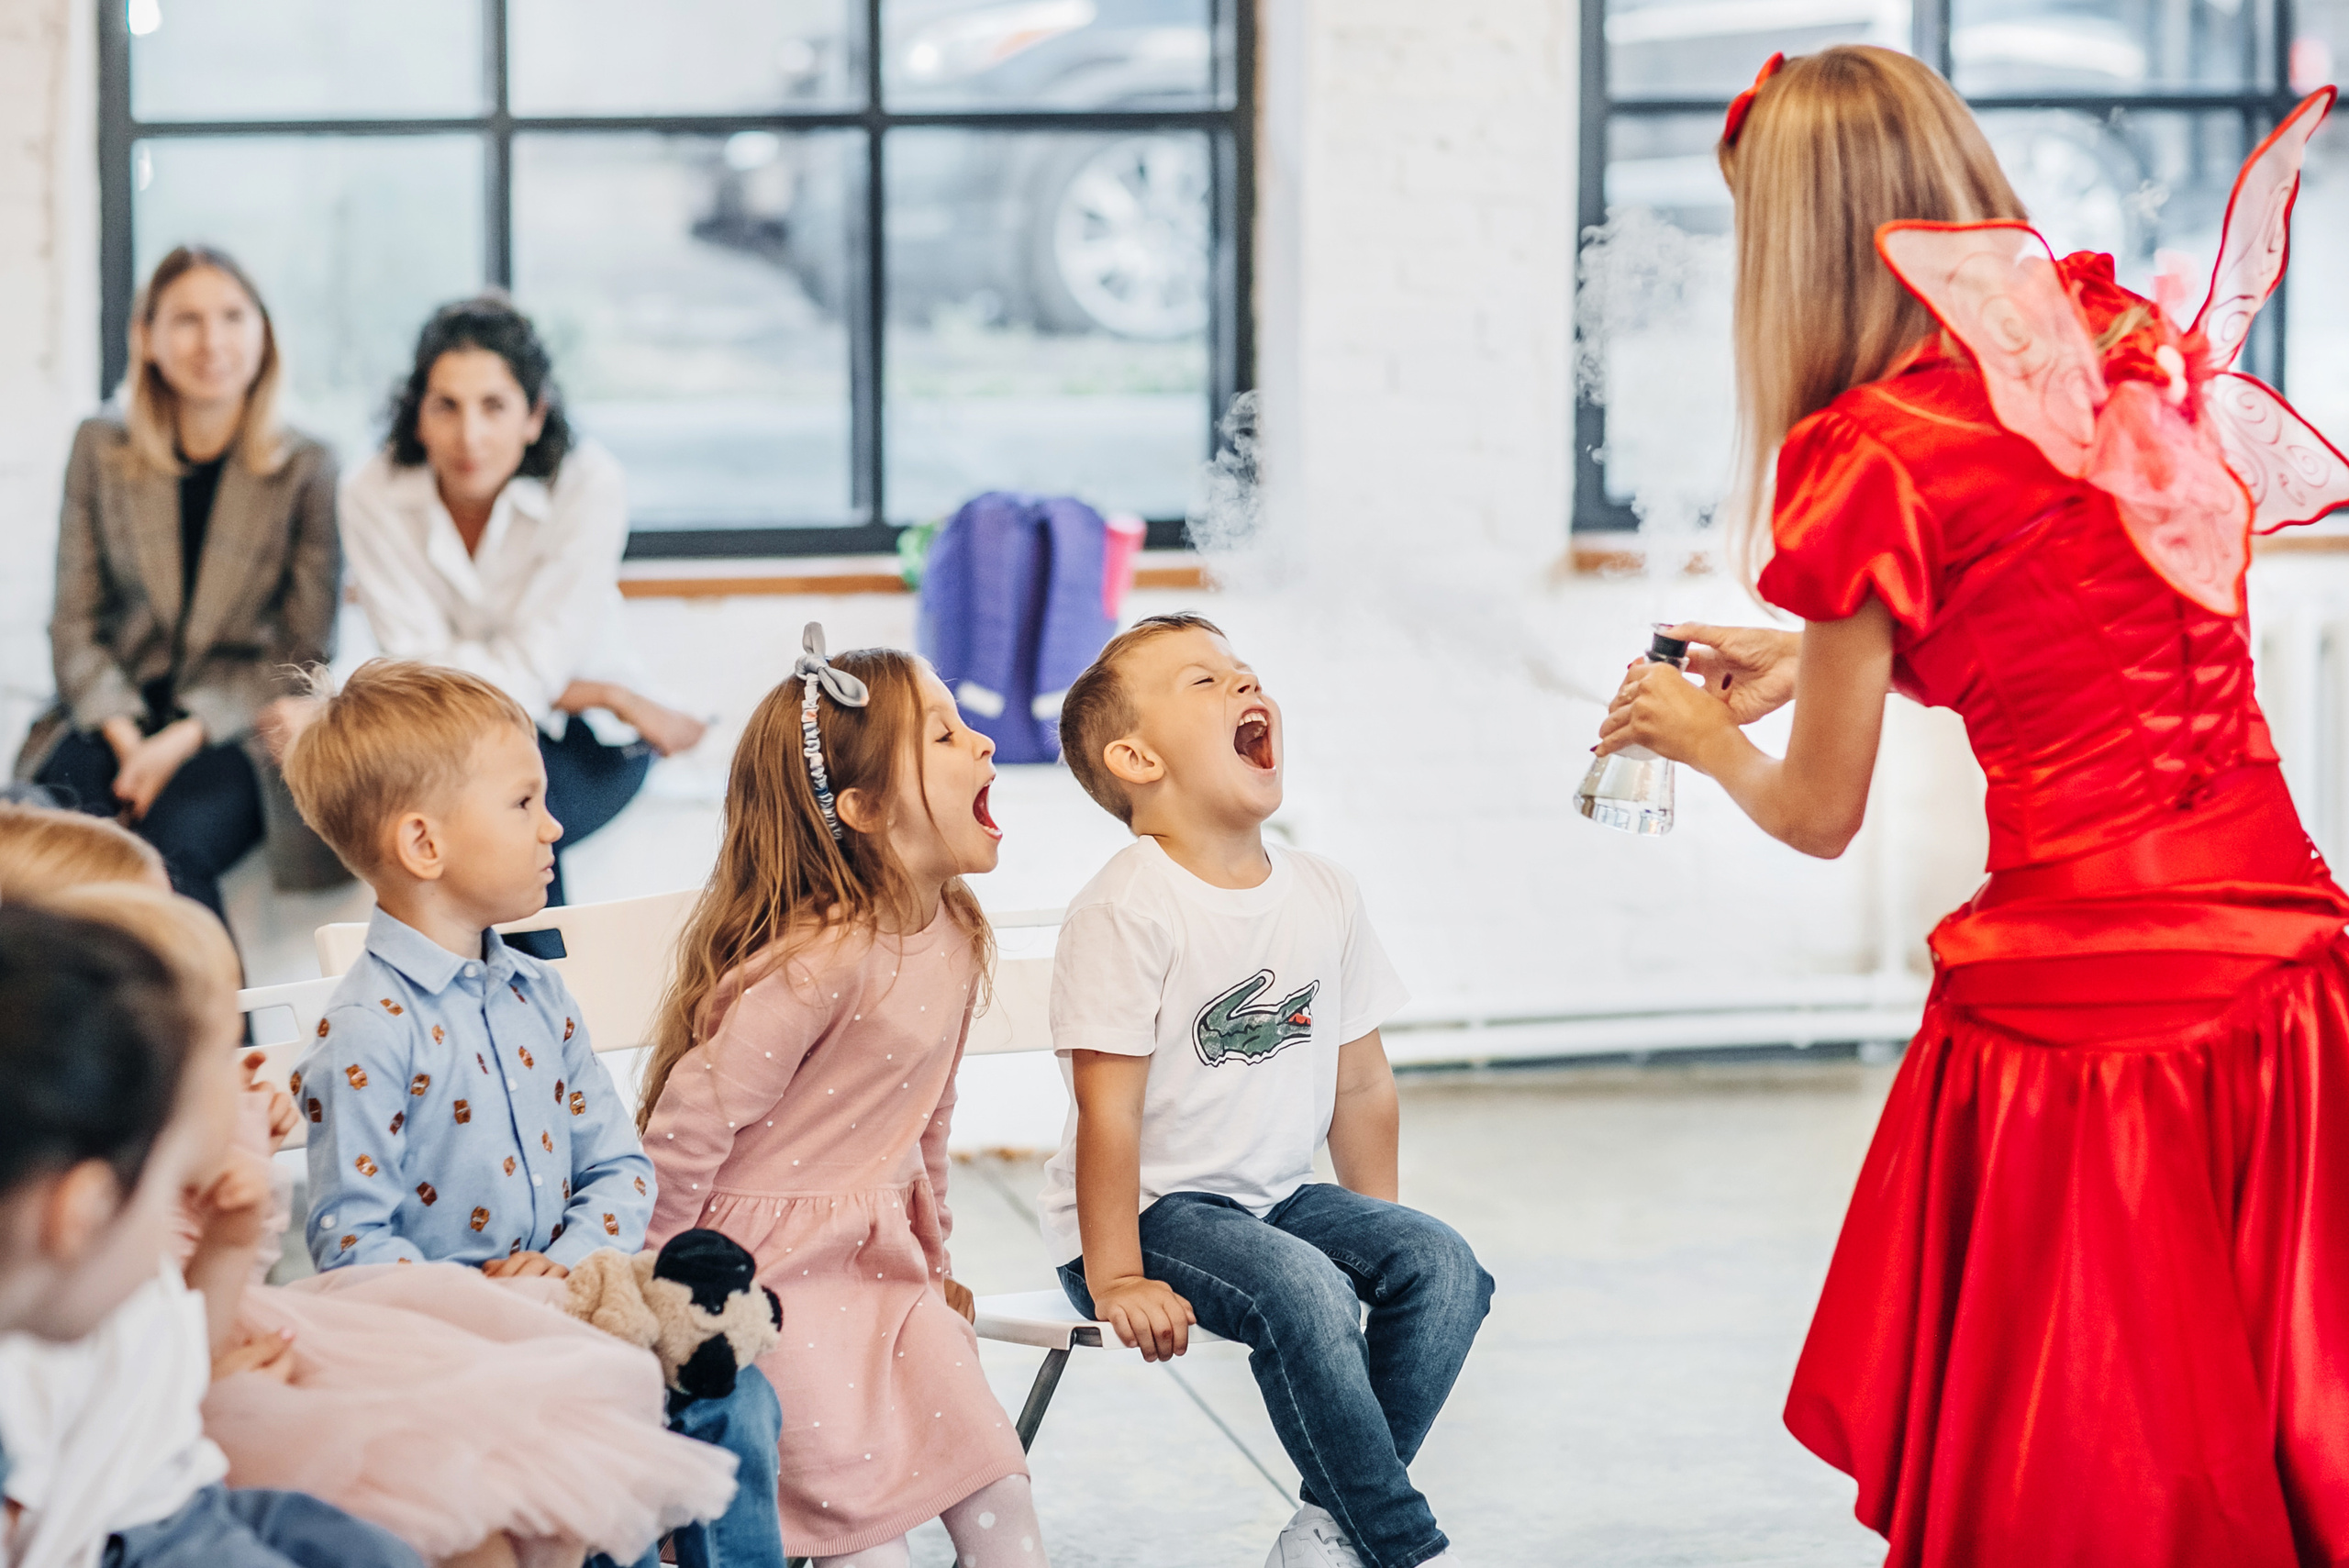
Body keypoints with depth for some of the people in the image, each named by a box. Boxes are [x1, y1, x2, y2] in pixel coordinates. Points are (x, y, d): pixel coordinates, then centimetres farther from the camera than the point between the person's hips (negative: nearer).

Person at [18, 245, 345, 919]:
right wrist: (126, 738, -11)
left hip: (241, 726, -2)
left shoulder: (307, 469, 2)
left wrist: (184, 738, -14)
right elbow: (74, 624, 7)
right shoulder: (101, 448, 8)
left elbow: (303, 654, 0)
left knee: (172, 843, -34)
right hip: (115, 715, 2)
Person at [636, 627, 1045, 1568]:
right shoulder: (820, 962, -24)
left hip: (881, 1260, 8)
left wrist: (934, 1257, 23)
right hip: (777, 1269, -8)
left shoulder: (956, 938, 3)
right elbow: (688, 1126, -20)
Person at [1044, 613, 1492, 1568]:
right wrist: (1117, 1279, -20)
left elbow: (1361, 1082, 12)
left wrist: (1378, 1234, 12)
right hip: (1150, 1210, -7)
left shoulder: (1325, 896, 4)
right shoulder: (1125, 912, -16)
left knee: (1441, 1265, -13)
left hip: (1276, 1195, 7)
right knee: (1302, 1291, -30)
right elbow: (1109, 1111, -18)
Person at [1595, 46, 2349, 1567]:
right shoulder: (2134, 346, 8)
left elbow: (1821, 817, 1)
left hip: (2079, 999, -6)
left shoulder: (1870, 457, -10)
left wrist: (1708, 740, 22)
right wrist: (1814, 654, 34)